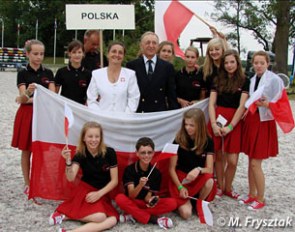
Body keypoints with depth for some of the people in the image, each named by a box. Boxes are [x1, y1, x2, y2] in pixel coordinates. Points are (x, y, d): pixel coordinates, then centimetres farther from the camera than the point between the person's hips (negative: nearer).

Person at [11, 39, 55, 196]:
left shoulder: (48, 73, 4)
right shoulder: (23, 73, -4)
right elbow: (23, 98, -15)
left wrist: (28, 99, -13)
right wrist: (28, 92, -38)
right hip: (27, 115, -2)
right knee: (26, 151, 6)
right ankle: (28, 184, 18)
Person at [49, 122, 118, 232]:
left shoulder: (109, 153, -8)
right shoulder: (80, 155, -7)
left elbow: (114, 180, -4)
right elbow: (71, 178, -20)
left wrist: (99, 193, -14)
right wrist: (68, 161, -35)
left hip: (103, 192, 3)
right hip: (85, 190, -3)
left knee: (112, 220, -25)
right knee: (99, 217, -31)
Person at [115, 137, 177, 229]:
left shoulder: (156, 173, -6)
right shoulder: (129, 169, -12)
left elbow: (147, 198, -7)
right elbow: (131, 195, -21)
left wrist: (151, 200, -31)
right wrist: (140, 185, -41)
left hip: (146, 203, 2)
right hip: (133, 203, -2)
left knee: (172, 203, -22)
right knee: (120, 198, -34)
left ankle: (133, 215, -21)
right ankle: (154, 219, -26)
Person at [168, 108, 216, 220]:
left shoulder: (208, 142, -6)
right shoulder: (179, 141, -11)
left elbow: (210, 170, -11)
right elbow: (172, 169, -7)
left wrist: (199, 170, -32)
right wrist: (180, 187, -18)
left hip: (199, 179, 2)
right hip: (181, 178, -2)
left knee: (209, 181, -34)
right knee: (186, 213, -23)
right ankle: (187, 201, 13)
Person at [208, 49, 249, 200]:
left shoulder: (244, 81, 1)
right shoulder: (218, 80, 10)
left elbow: (242, 106, -6)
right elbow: (211, 103, 3)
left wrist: (230, 126, -13)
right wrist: (213, 124, -10)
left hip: (234, 122, -2)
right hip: (217, 120, 2)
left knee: (232, 160, -3)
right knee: (219, 156, 7)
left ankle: (228, 188, 18)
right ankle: (220, 187, 23)